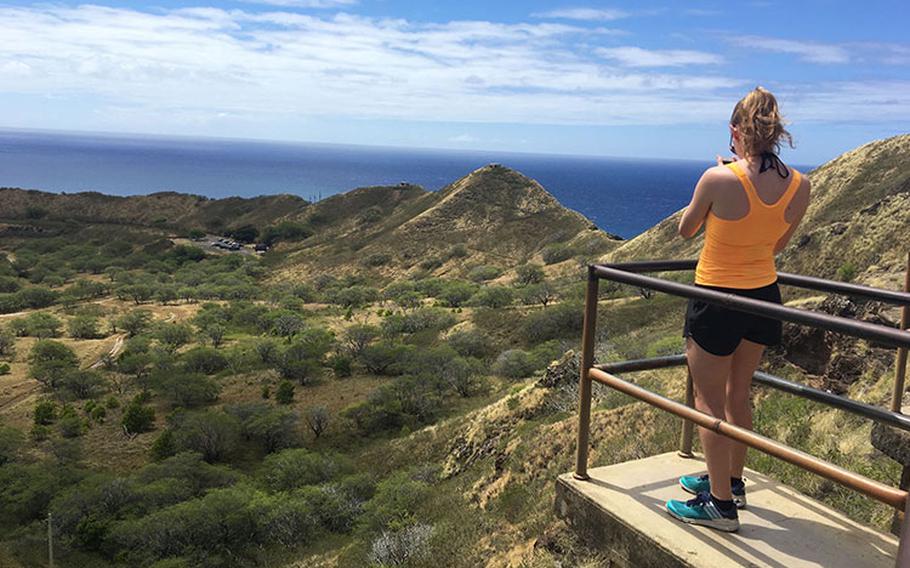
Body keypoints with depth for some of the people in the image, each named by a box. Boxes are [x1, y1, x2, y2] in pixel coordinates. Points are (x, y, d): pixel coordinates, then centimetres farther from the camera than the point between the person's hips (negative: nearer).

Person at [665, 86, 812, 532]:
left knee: (709, 403, 7)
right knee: (737, 395, 22)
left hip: (717, 301, -6)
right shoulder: (799, 186, -6)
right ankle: (731, 481, 38)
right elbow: (777, 245, 9)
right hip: (764, 296, 6)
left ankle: (721, 504, 14)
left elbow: (686, 230, -3)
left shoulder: (719, 179, -22)